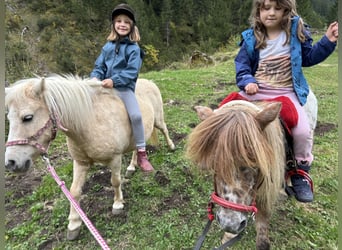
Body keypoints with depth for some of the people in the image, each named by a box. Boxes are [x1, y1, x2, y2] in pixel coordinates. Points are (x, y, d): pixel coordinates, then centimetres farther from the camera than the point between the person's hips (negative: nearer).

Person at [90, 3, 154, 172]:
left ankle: (141, 154, -13)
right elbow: (99, 66, 12)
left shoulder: (134, 48, -2)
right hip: (105, 86, 6)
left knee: (136, 115, -26)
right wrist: (95, 77, -10)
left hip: (125, 88, -5)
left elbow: (132, 71, -12)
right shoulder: (108, 46, 12)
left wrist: (114, 81, -23)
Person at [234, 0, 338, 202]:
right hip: (256, 91, 1)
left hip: (286, 92, -1)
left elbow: (308, 57, 14)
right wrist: (247, 81, -13)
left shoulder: (296, 31, 6)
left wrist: (328, 42, 0)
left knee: (302, 131, -20)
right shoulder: (251, 38, 5)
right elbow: (242, 65, 6)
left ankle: (301, 172, 9)